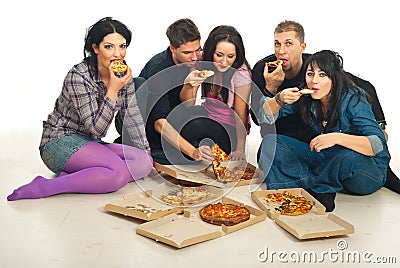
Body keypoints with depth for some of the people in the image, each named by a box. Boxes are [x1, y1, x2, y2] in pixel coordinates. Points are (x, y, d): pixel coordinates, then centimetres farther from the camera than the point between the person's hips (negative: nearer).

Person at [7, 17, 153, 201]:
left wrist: (146, 154, 6)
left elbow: (133, 117, 9)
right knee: (118, 172, -32)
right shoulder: (78, 76, -20)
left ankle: (72, 176, -17)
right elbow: (96, 128, -21)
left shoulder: (123, 74, 1)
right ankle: (43, 187, -25)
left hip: (91, 144, 8)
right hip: (60, 143, -8)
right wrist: (113, 89, -28)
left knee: (144, 163, -16)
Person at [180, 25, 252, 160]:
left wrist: (240, 149, -20)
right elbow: (187, 103, -8)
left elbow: (240, 116, -13)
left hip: (229, 131, -4)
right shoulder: (202, 65, -5)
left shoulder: (241, 74, -14)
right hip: (204, 121, 4)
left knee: (196, 125, -31)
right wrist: (188, 84, -29)